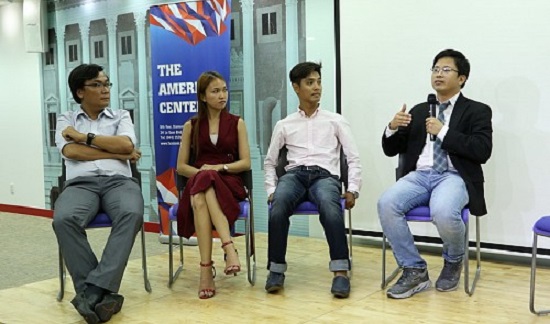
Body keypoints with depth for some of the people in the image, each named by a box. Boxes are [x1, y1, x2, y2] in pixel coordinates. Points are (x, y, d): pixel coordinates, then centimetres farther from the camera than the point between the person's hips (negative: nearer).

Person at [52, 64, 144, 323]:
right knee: (64, 219, -35)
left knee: (131, 214, -36)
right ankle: (103, 292, -31)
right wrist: (118, 154, -2)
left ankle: (93, 290, -37)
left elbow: (126, 145, 0)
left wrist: (84, 136, 1)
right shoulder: (66, 119, 19)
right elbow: (71, 152, -1)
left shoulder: (121, 116, 20)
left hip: (119, 181, 0)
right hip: (81, 183, 0)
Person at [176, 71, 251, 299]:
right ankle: (229, 247, -44)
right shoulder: (191, 126, 14)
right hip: (198, 183, 1)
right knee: (200, 200, -38)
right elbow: (181, 166, 11)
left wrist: (219, 168, -10)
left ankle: (206, 268, -46)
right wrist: (201, 172, -10)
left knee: (201, 198, -37)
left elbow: (245, 162, 7)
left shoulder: (237, 123, 13)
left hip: (229, 182, -1)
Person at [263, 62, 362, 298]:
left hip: (325, 176, -1)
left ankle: (340, 270, -37)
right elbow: (269, 162, 22)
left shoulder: (335, 120, 16)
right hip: (294, 174, 1)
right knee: (279, 205, -36)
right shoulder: (284, 125, 19)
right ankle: (276, 269, -24)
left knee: (329, 205, -39)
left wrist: (353, 189, -4)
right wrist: (271, 189, 5)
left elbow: (353, 158, 12)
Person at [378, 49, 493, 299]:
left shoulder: (477, 110, 9)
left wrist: (443, 132, -11)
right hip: (419, 176, 4)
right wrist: (392, 128, -4)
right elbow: (391, 150, 18)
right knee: (386, 203, -27)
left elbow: (482, 151, -7)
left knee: (443, 212, -36)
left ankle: (453, 262, -1)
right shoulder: (419, 111, 21)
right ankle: (414, 271, -13)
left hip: (454, 177, -3)